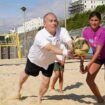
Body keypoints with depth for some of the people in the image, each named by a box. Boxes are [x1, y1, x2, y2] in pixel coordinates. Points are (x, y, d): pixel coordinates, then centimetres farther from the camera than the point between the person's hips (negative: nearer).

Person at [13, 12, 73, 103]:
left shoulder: (62, 31, -29)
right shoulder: (40, 35, -41)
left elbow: (70, 42, -45)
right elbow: (50, 48, -57)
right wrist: (64, 52, -71)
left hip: (49, 61, 3)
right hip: (35, 60, -2)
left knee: (46, 83, 1)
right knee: (26, 74, 22)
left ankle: (39, 98, 33)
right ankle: (19, 89, 55)